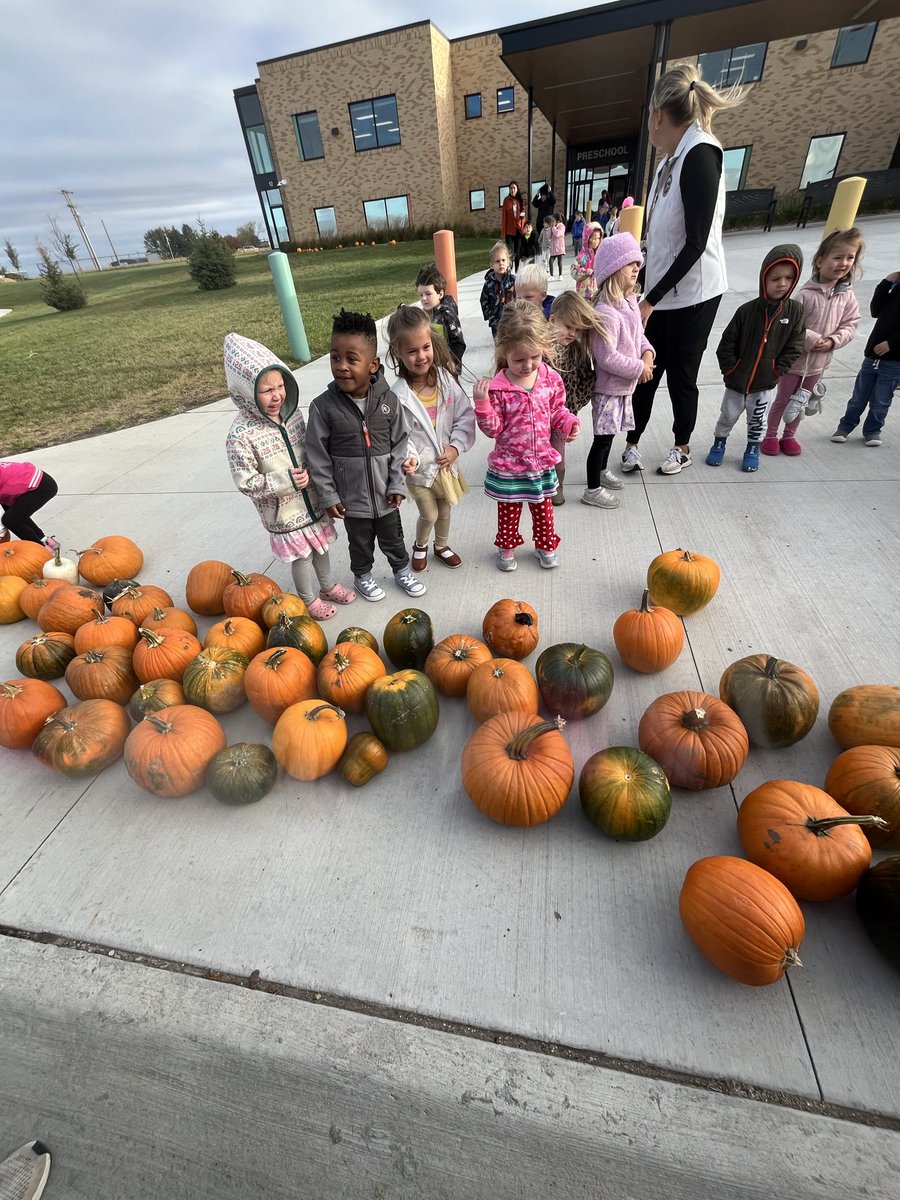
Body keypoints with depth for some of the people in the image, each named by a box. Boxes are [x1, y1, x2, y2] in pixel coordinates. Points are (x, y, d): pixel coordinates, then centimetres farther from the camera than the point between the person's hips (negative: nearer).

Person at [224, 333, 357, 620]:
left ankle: (327, 585, 47)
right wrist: (286, 480, -26)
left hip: (311, 498, 6)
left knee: (320, 544, 22)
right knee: (301, 554, 10)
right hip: (283, 509, -6)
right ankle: (308, 599, 35)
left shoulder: (292, 412, -5)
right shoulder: (241, 435, -23)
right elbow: (246, 482, -19)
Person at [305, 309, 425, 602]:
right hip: (351, 498, -1)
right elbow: (318, 456, -8)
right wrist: (328, 496, -7)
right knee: (360, 542, 19)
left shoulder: (388, 400, -10)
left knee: (393, 538, 21)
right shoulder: (323, 406, -14)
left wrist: (397, 485, -5)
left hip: (385, 493, 1)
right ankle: (362, 576, 45)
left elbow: (400, 445, -3)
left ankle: (402, 570, 46)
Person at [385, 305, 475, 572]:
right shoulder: (398, 395, -19)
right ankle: (420, 545, 42)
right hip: (420, 467, -3)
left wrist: (456, 447, -15)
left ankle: (441, 546, 48)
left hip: (447, 462, 4)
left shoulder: (445, 379, -8)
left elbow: (465, 415, -5)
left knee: (445, 510, 21)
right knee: (429, 514, 10)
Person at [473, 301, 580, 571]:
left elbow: (557, 411, 9)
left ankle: (545, 545, 39)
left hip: (542, 460, 3)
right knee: (508, 509, 14)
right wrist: (482, 403, -29)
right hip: (508, 465, -3)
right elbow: (493, 428, -15)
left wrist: (570, 423, -10)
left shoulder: (551, 379, -4)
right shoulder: (497, 387, -17)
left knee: (543, 506, 18)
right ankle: (506, 547, 36)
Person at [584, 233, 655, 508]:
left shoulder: (631, 301, 7)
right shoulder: (605, 312, -23)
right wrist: (639, 369, -18)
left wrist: (647, 352, -2)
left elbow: (639, 332, 19)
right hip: (608, 387, -9)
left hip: (624, 384, 9)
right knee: (603, 436, -3)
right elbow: (607, 357, -26)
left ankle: (602, 471, 40)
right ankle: (593, 490, 8)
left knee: (610, 431, 21)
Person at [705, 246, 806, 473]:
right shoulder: (747, 310, -11)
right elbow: (726, 344, -8)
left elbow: (794, 346, -3)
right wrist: (730, 369, -10)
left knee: (757, 421, 14)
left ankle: (753, 448, 32)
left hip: (765, 384, 1)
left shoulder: (795, 311, -6)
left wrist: (776, 370, -9)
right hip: (736, 381, -1)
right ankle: (719, 442, 36)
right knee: (727, 416, 15)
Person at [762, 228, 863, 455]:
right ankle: (770, 435, 22)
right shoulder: (806, 294, -17)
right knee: (782, 400, 7)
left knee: (801, 402, 15)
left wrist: (832, 341, -15)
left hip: (819, 361, 5)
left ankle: (789, 435, 28)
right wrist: (810, 339, -22)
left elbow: (851, 325, 2)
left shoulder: (847, 296, -2)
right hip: (794, 359, -5)